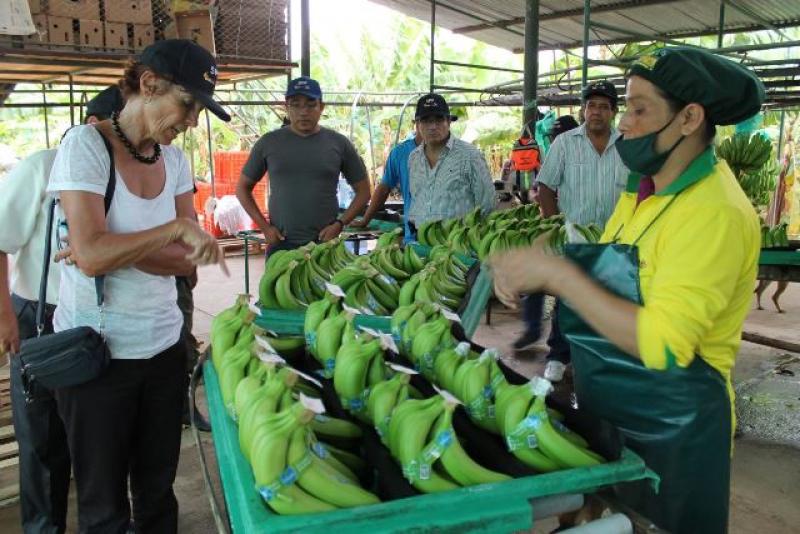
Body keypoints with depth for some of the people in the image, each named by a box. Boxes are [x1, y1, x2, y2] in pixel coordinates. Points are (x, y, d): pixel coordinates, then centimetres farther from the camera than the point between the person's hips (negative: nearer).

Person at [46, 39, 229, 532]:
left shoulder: (175, 160, 3)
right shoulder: (85, 145, -12)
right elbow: (91, 256, -22)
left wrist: (118, 251, -16)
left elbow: (188, 260, -2)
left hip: (164, 345, 5)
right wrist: (177, 228, -19)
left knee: (159, 491, 17)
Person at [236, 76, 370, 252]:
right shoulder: (268, 143, 4)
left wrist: (340, 223, -5)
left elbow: (363, 191, 8)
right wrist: (264, 226, 0)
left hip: (325, 244, 0)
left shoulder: (339, 144, 3)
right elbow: (243, 188, 12)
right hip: (281, 245, 1)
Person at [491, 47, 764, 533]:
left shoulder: (716, 212, -23)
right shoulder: (644, 190, 3)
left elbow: (662, 345, -31)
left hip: (672, 432, -7)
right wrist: (534, 277, -7)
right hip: (607, 413, 8)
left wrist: (557, 273, -29)